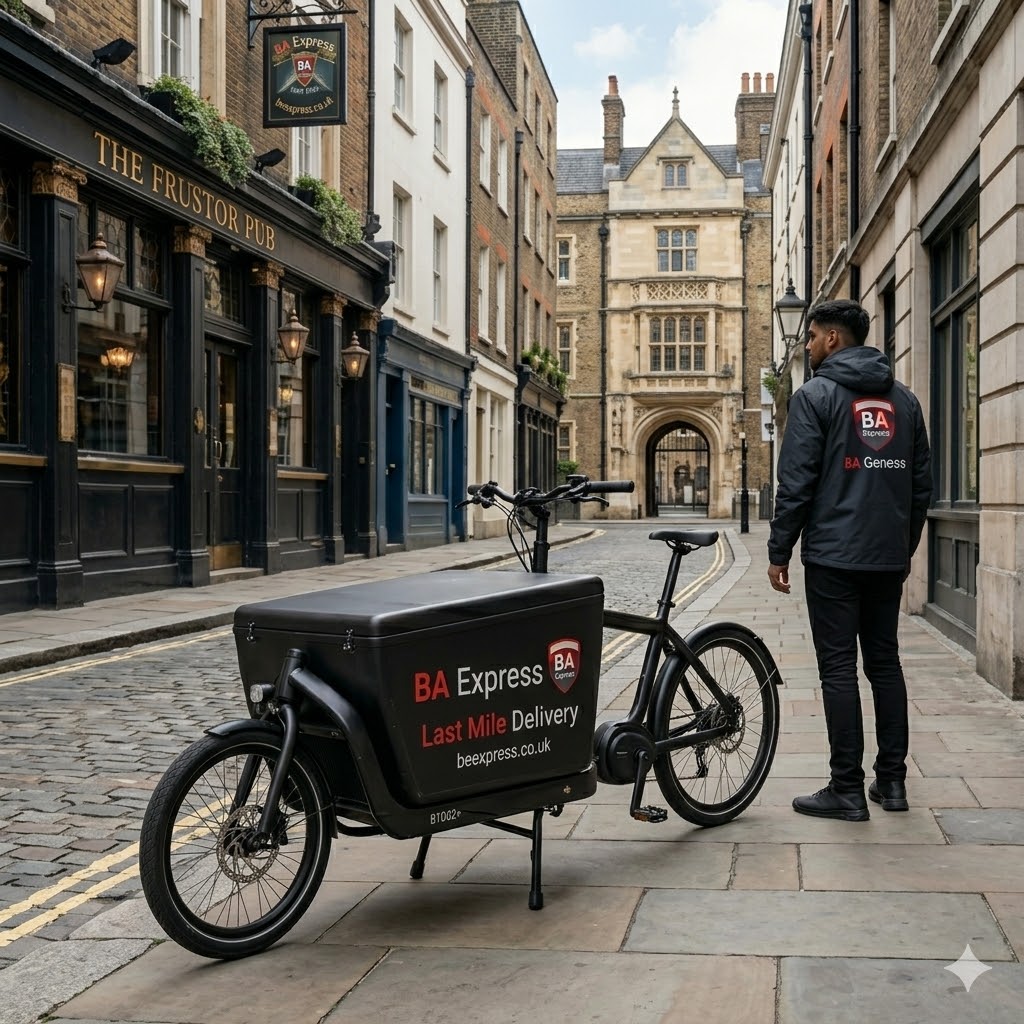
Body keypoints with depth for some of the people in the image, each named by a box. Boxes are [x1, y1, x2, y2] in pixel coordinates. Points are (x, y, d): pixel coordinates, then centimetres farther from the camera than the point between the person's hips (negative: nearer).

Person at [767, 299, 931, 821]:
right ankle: (892, 780, 17)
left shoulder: (815, 395, -7)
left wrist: (778, 552, -6)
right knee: (885, 663, 13)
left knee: (838, 669, -2)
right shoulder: (903, 399, 11)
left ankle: (847, 790, 0)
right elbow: (921, 482, 13)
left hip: (833, 557, -6)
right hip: (888, 558, 6)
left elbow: (796, 482, -12)